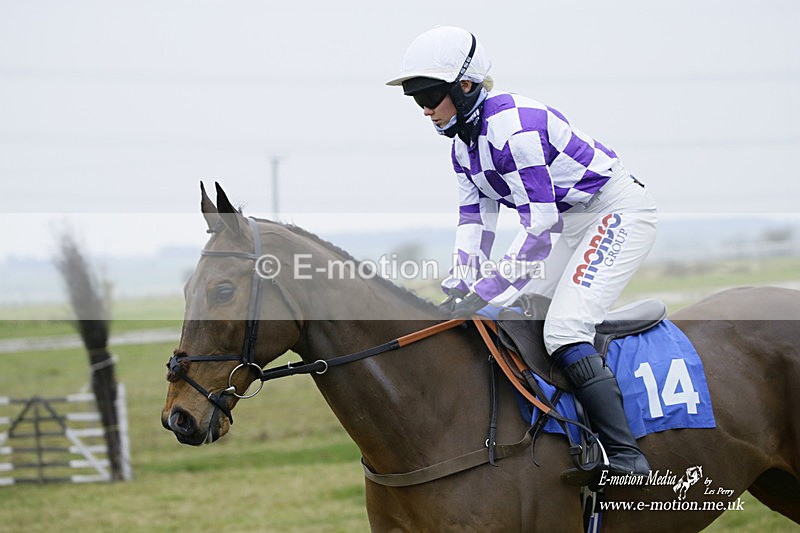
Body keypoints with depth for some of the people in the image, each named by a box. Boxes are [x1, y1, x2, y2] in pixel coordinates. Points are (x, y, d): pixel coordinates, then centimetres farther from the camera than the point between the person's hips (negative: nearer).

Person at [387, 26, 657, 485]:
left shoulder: (512, 128, -27)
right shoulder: (464, 143, 4)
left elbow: (538, 227, -28)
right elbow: (476, 219, 6)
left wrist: (488, 291, -28)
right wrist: (461, 288, -7)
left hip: (618, 212, -10)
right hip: (570, 221, 10)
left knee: (564, 329, -22)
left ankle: (624, 456, -23)